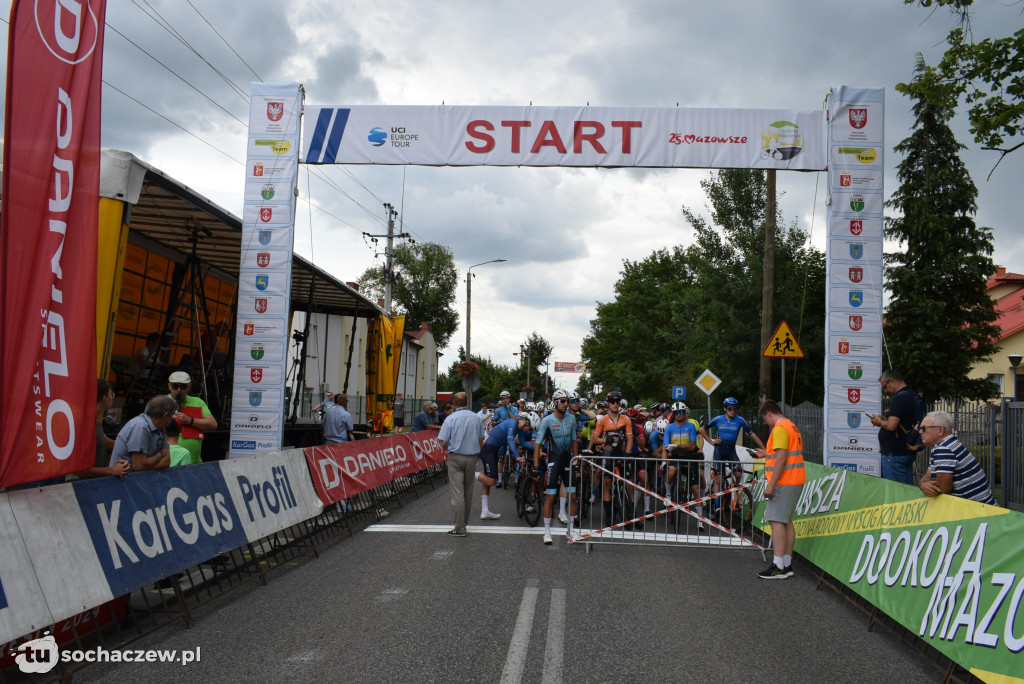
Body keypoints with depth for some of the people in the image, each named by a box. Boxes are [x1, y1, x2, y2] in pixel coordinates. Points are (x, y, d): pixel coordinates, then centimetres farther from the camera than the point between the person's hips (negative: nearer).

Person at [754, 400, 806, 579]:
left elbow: (781, 458, -21)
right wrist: (767, 454, 33)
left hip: (784, 483, -10)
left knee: (776, 521, -10)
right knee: (787, 521, 12)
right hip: (795, 481, 10)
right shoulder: (792, 427, 17)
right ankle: (787, 564, 15)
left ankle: (778, 567, -12)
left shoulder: (780, 429, -14)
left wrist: (771, 485, -20)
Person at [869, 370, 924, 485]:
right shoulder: (914, 396, 14)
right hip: (908, 452, 10)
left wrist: (880, 422, -5)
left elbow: (891, 426, -25)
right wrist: (884, 419, 15)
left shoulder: (899, 398, -17)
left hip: (895, 453, -10)